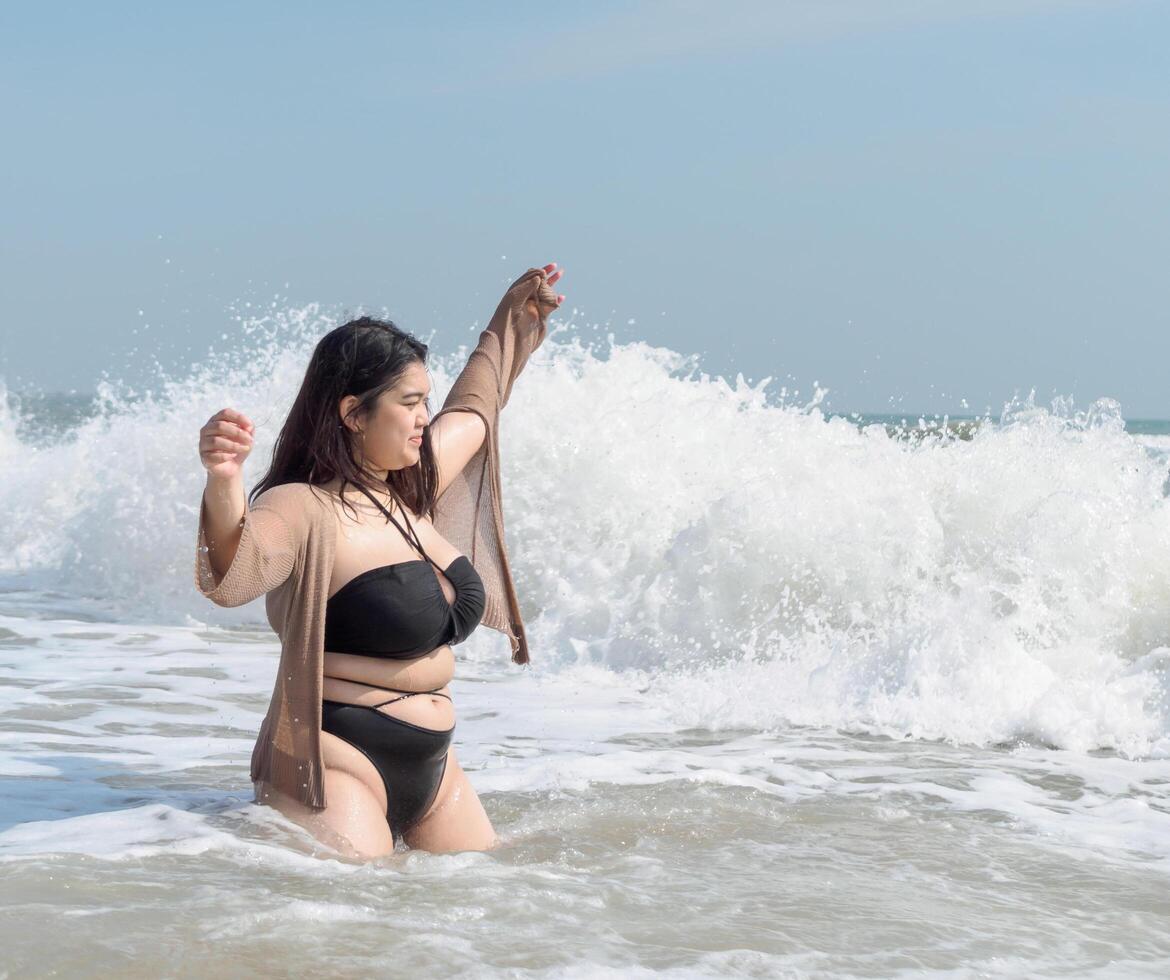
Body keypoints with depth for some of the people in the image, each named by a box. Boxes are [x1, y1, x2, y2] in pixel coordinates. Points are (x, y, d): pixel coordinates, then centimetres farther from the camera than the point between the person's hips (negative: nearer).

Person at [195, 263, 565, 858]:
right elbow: (233, 575, -37)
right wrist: (222, 485, -56)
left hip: (431, 770, 9)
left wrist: (511, 319, 41)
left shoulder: (411, 488, 11)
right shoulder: (306, 510, -15)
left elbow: (470, 413, 32)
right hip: (338, 767, -9)